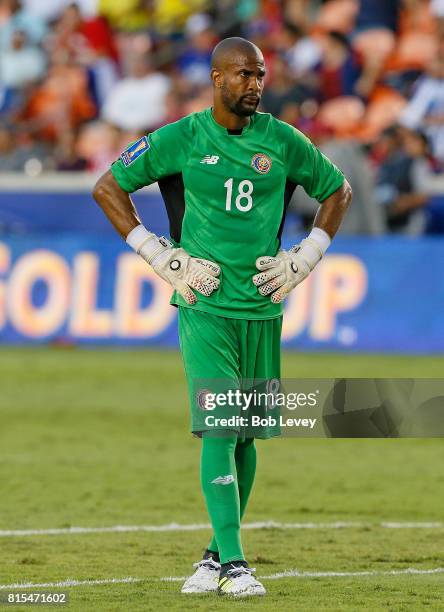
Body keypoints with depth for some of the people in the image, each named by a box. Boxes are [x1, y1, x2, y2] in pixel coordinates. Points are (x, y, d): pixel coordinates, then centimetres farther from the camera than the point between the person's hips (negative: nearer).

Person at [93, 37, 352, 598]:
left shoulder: (282, 142, 4)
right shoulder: (179, 139, -3)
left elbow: (338, 190, 19)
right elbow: (107, 187, 4)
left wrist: (304, 258, 8)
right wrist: (159, 256, -3)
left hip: (262, 307, 3)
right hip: (204, 305, -3)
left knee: (246, 435, 8)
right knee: (219, 430, -14)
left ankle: (218, 556, 21)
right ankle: (231, 562, -17)